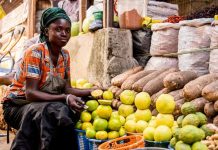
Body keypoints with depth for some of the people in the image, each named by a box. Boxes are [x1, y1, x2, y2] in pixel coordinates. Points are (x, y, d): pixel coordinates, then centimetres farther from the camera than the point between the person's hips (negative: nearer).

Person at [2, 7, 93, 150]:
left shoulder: (65, 55, 3)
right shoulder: (35, 52, -18)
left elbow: (66, 89, 2)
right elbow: (30, 93, -25)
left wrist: (91, 92, -12)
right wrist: (65, 98, -35)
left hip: (46, 105, 7)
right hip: (18, 105, -7)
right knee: (58, 111, -34)